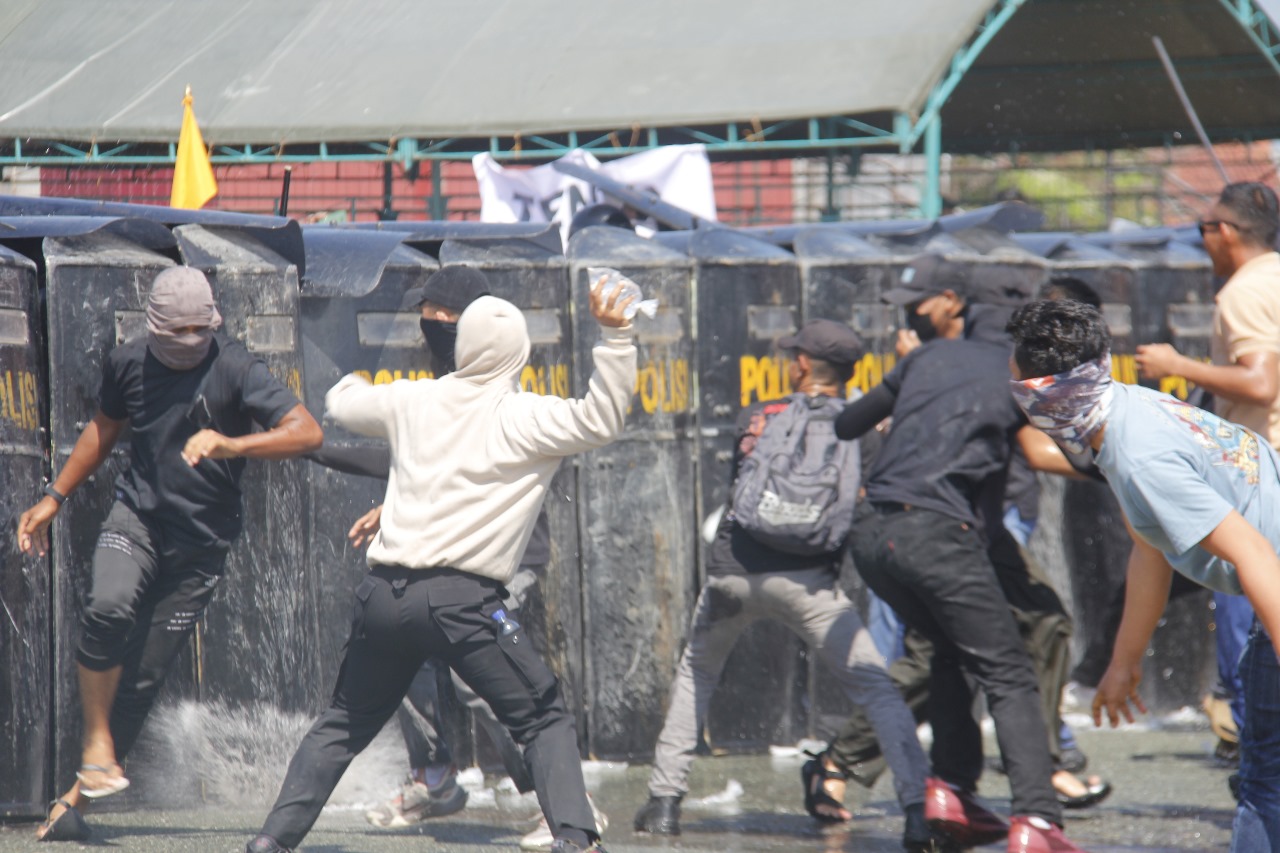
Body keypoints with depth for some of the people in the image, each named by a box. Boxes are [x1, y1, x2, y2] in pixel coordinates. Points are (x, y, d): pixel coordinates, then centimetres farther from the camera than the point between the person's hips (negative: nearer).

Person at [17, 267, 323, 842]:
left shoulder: (236, 371, -12)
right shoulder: (128, 364, 1)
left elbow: (307, 432, -23)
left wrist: (230, 446, -37)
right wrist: (53, 500, 22)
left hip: (199, 543, -2)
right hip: (135, 519, 2)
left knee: (144, 675, -3)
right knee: (109, 607, -30)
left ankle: (77, 796, 7)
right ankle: (97, 743, -16)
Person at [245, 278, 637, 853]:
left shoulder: (415, 400, 12)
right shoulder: (524, 417, -2)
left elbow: (343, 406, 30)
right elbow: (601, 420, -13)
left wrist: (349, 386, 53)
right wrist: (615, 336, -15)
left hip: (384, 592, 4)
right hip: (463, 600, -4)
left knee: (344, 725, 20)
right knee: (545, 720, 6)